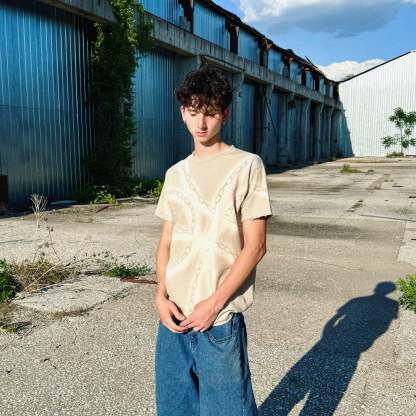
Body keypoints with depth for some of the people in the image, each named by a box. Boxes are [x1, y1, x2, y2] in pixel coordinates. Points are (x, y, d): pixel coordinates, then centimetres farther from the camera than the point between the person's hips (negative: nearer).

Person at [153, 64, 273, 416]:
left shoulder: (247, 165, -6)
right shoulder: (175, 173, 10)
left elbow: (255, 246, -10)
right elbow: (166, 242, 10)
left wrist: (214, 302, -14)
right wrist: (162, 296, -4)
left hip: (219, 317, -5)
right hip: (174, 314, 5)